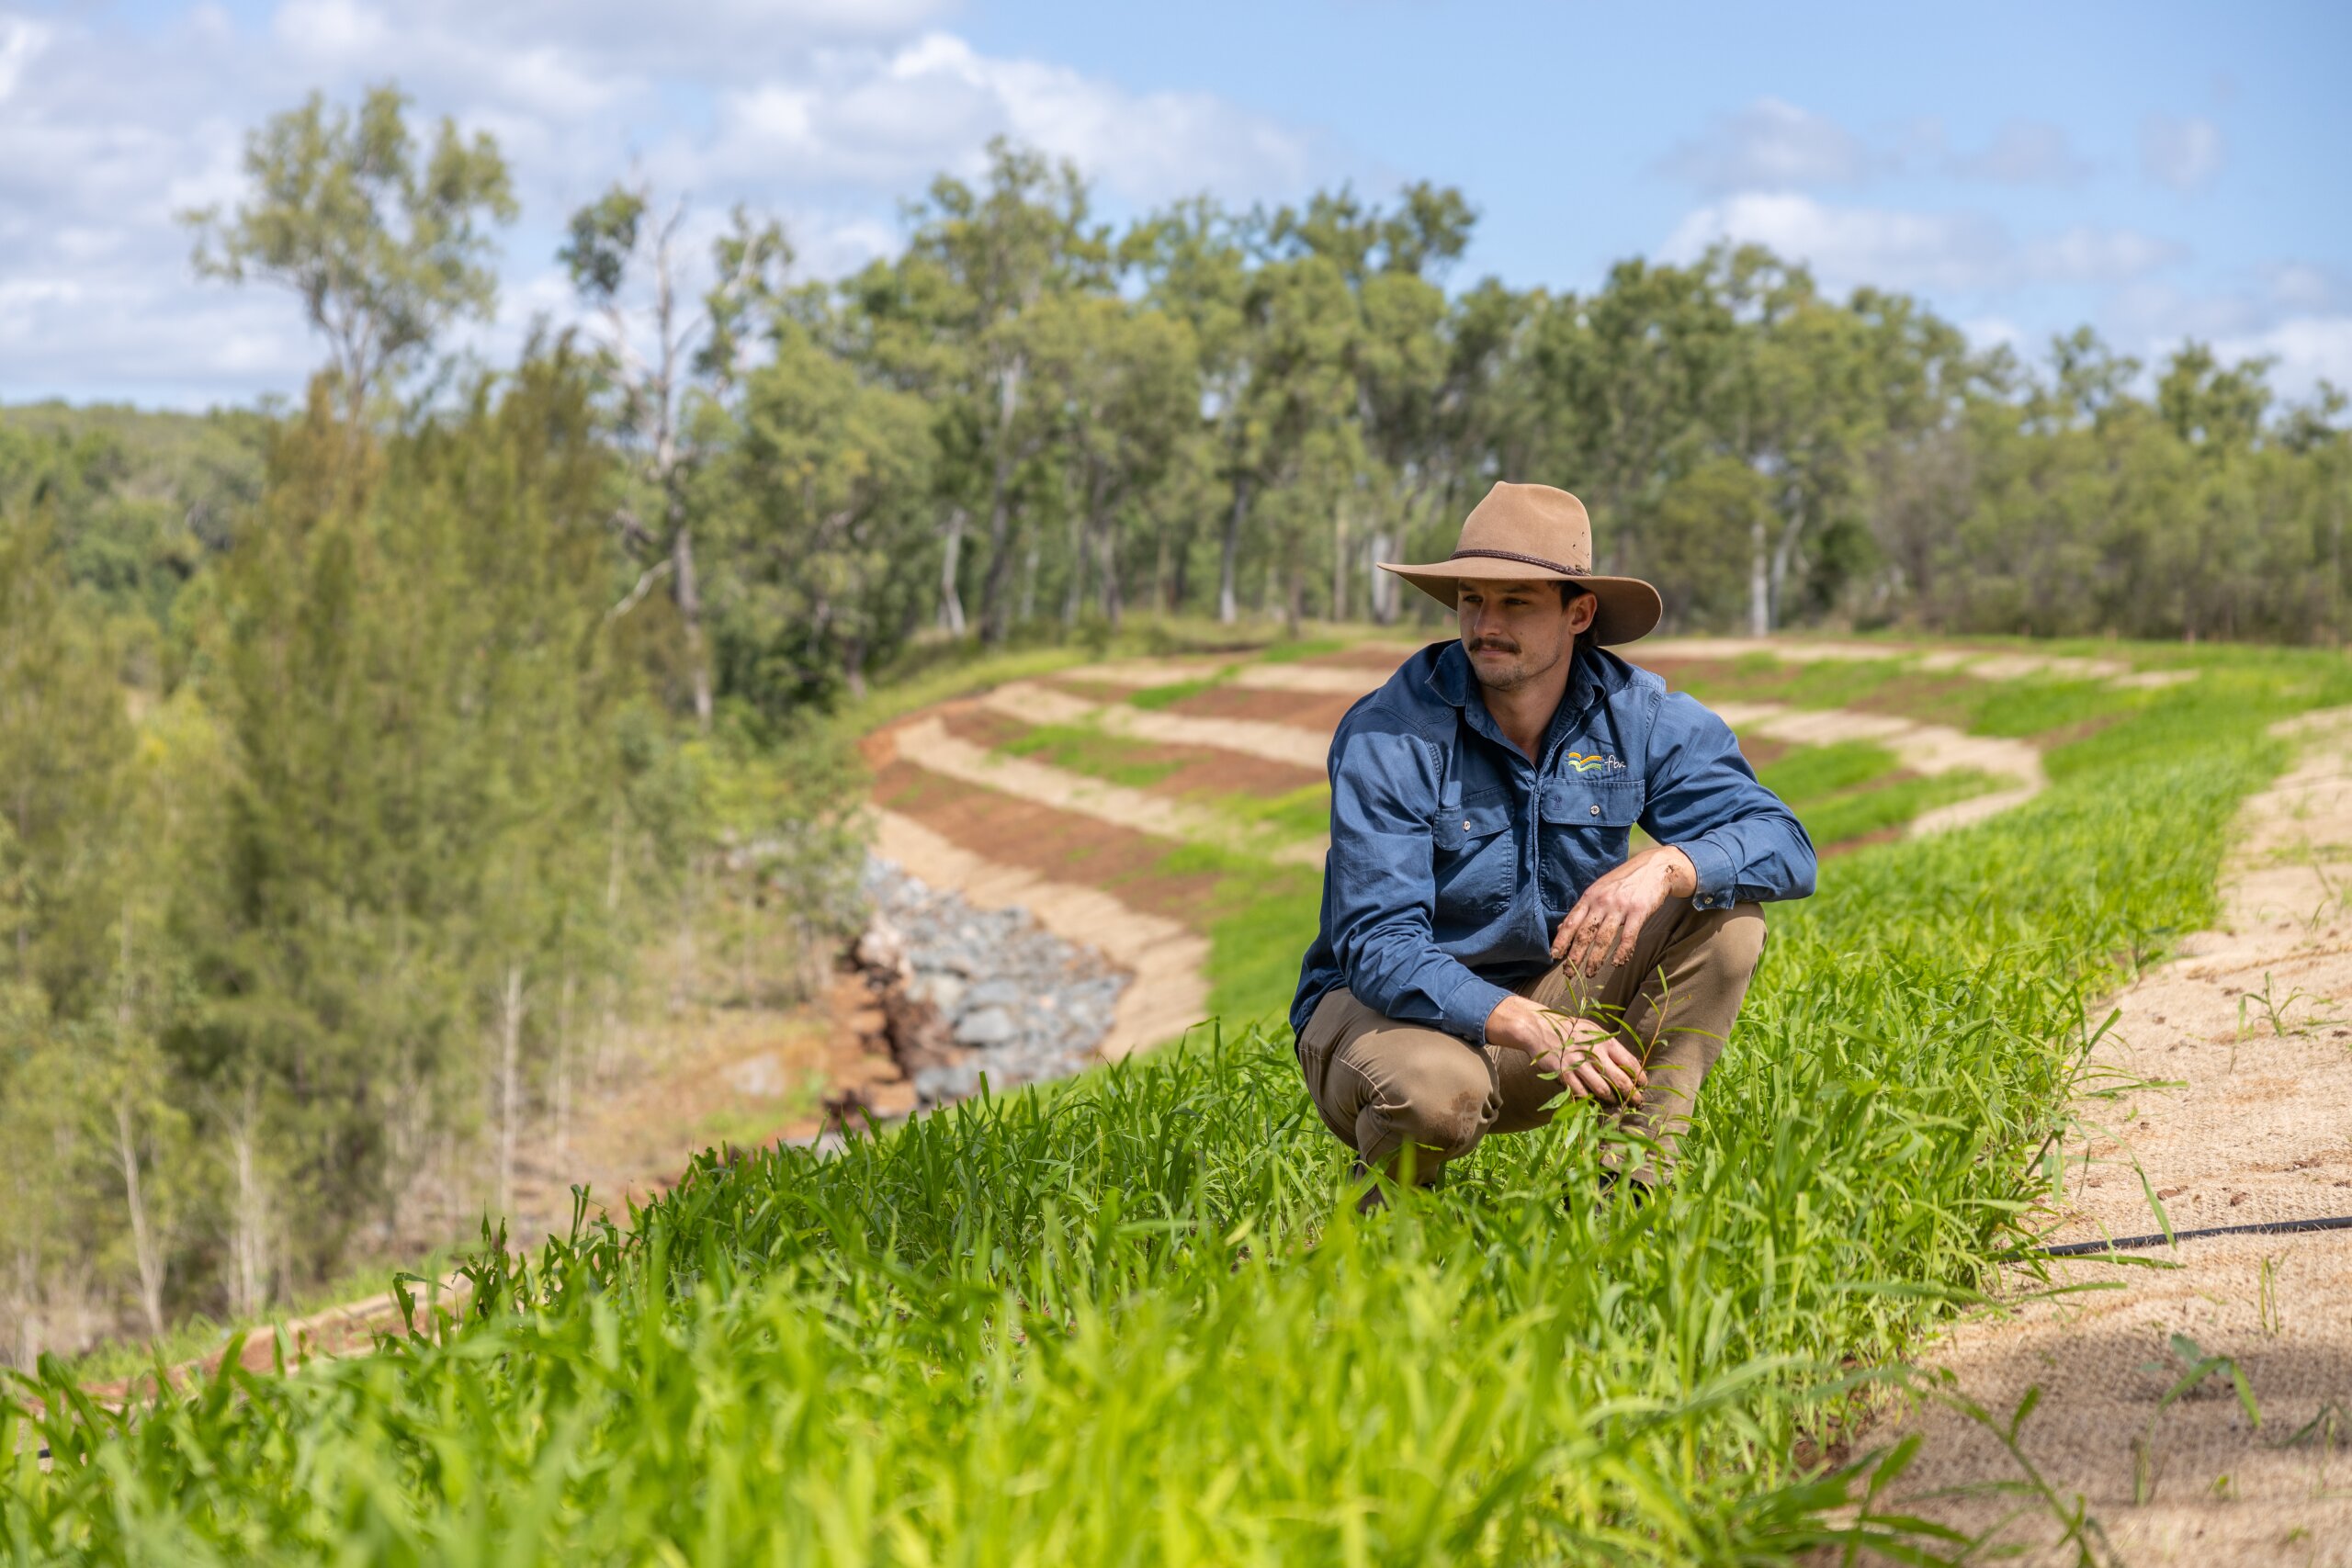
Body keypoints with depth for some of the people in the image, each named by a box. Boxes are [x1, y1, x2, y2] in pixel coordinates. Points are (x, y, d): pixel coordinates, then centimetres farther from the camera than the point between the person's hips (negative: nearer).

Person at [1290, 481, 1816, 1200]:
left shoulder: (1638, 716, -7)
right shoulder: (1386, 737, -19)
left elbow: (1784, 846, -14)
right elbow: (1379, 948, -25)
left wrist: (1663, 865, -36)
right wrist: (1529, 1027, -41)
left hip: (1550, 996, 4)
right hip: (1392, 1008, -4)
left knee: (1724, 908, -15)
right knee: (1436, 1088, -39)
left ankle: (1637, 1178, -16)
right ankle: (1381, 1206, -3)